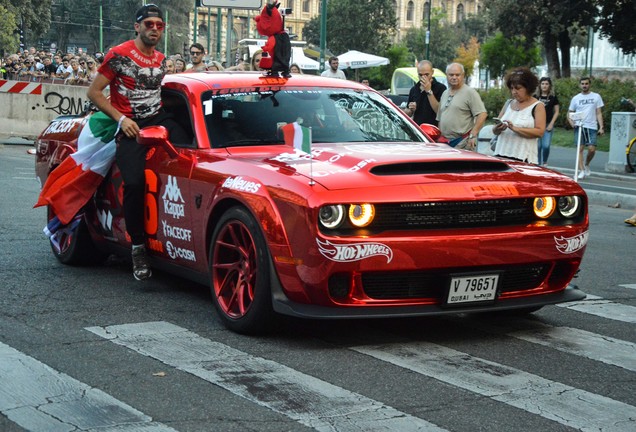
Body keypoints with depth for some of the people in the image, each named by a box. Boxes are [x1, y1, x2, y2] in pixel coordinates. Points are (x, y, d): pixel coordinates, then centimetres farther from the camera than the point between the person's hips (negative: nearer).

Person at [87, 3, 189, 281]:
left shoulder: (161, 60, 15)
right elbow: (94, 92, -3)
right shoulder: (119, 55, -4)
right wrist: (121, 118, -11)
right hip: (130, 127, -5)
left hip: (159, 119, 5)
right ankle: (138, 247, -12)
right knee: (134, 183, -23)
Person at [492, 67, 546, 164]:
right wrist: (498, 129, -6)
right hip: (501, 155, 4)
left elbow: (540, 132, -9)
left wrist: (515, 128, -17)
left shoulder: (538, 106, 3)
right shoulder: (508, 104, 17)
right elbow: (495, 130, 18)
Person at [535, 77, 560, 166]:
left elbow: (556, 112, 4)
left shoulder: (553, 97, 3)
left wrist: (551, 123, -6)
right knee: (538, 146, 1)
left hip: (548, 125, -2)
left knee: (546, 146, -12)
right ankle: (539, 164, 11)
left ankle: (545, 162, 10)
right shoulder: (536, 97, 7)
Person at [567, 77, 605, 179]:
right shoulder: (575, 98, 10)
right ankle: (582, 170, -4)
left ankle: (587, 165, 19)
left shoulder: (596, 97, 8)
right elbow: (569, 113, 13)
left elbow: (599, 113, 6)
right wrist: (571, 122, -8)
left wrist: (601, 127, -4)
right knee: (580, 148, -6)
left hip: (592, 127, -1)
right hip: (579, 126, 1)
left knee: (592, 149, -8)